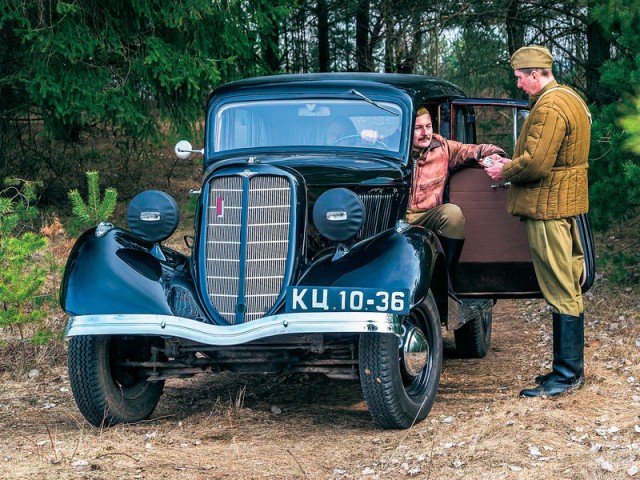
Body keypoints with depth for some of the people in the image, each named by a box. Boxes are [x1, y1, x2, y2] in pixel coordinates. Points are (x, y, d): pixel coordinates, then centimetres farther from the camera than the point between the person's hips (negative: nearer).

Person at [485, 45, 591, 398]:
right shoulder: (571, 99, 15)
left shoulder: (549, 108, -18)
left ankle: (566, 375, -3)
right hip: (568, 203, 11)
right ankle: (573, 366, 22)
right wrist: (514, 164, 13)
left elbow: (536, 164, -25)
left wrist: (504, 172, -8)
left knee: (561, 294, -7)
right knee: (570, 291, 15)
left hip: (548, 208, -11)